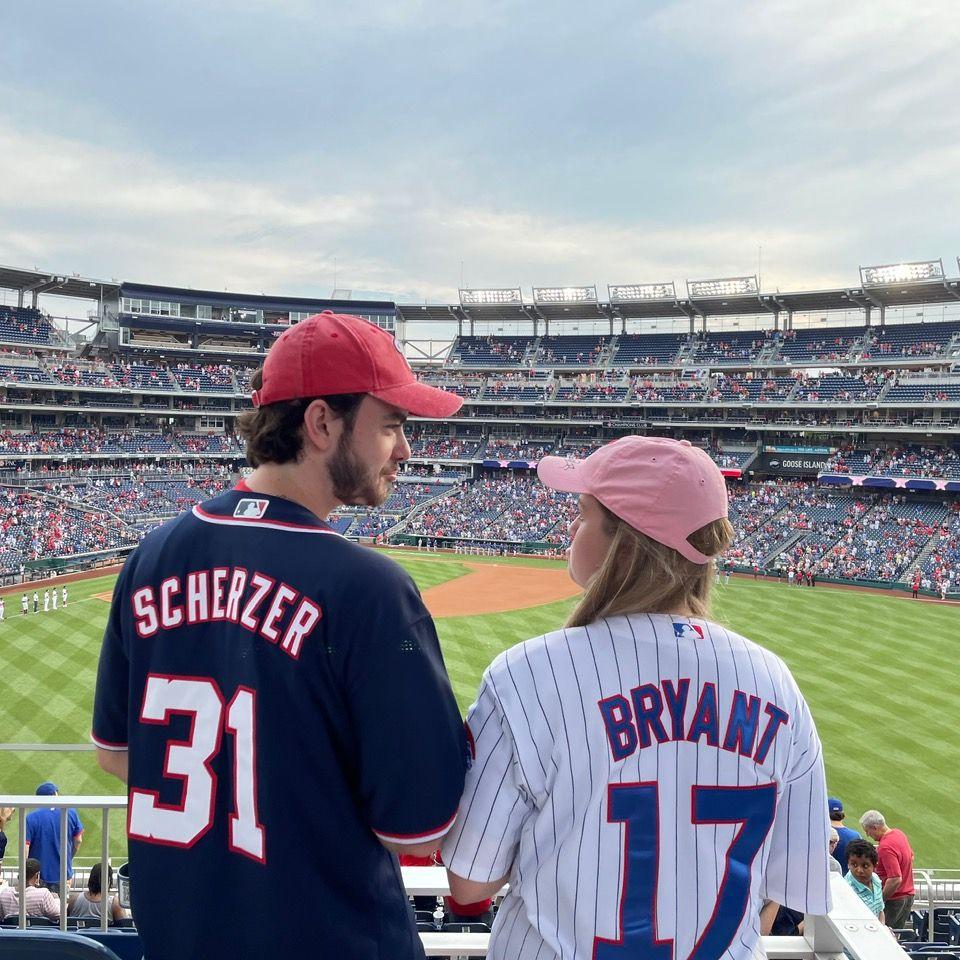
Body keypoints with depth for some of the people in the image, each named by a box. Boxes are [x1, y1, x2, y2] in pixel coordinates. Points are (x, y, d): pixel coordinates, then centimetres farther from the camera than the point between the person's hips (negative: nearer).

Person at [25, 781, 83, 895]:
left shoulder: (31, 818, -11)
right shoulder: (71, 813, -6)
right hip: (63, 875, 1)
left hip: (37, 876, -1)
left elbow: (25, 847, -12)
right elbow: (78, 841, 2)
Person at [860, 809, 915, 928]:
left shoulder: (885, 847, -27)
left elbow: (895, 880, -29)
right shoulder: (899, 833, 3)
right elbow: (911, 857, 21)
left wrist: (880, 899, -20)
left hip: (893, 900, -9)